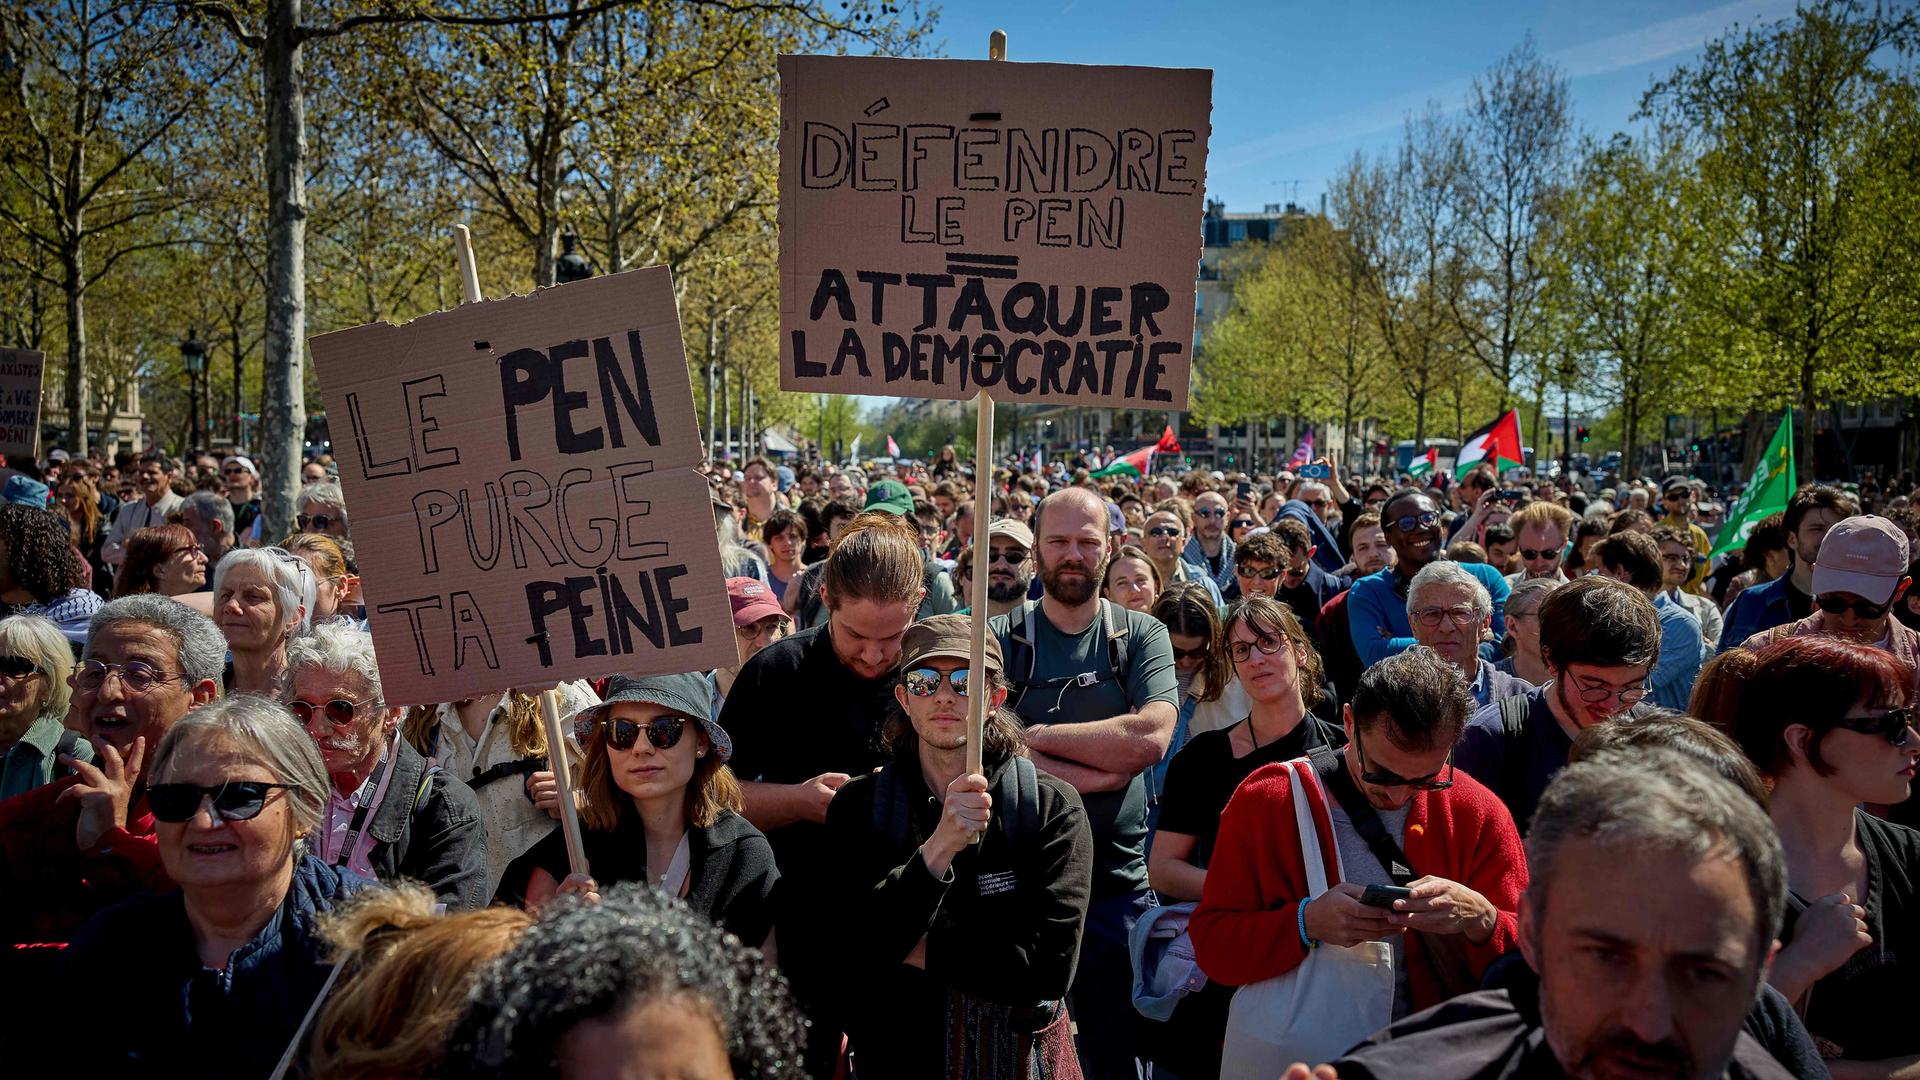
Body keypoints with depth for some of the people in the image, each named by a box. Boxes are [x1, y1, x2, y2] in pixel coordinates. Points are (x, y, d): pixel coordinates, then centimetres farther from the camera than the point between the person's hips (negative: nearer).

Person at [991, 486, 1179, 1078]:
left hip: (1117, 880, 1)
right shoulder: (1001, 638, -1)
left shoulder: (1142, 635, 2)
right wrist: (1101, 771, -16)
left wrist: (1037, 734, -13)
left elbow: (1150, 738, -14)